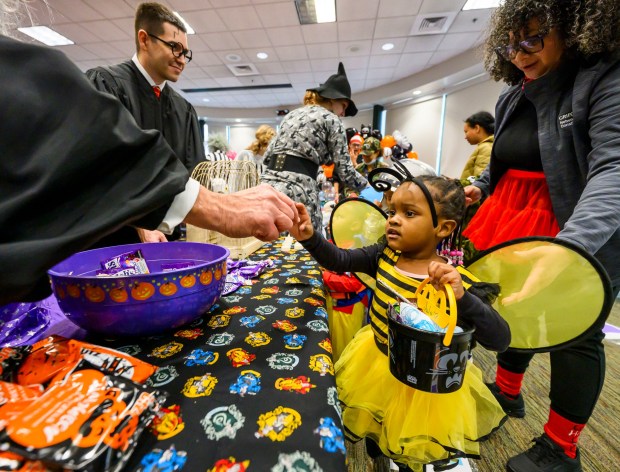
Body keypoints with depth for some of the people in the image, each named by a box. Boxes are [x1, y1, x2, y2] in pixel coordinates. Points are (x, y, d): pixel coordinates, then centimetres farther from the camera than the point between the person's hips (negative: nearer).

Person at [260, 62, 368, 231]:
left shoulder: (291, 115, 25)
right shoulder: (331, 119, 5)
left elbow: (268, 155, 22)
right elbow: (343, 169, 1)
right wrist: (366, 185, 17)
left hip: (268, 185, 8)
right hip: (297, 188, -7)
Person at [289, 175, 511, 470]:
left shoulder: (457, 283, -26)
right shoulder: (385, 255, -13)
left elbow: (500, 340, -28)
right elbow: (339, 261, -12)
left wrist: (462, 297, -45)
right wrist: (310, 237, -29)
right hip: (375, 359, 4)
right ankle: (377, 445, 61)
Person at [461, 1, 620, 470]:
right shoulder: (513, 96, 8)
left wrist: (569, 245, -45)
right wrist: (479, 187, 2)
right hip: (513, 222, 7)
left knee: (574, 334, 6)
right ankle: (507, 392, 40)